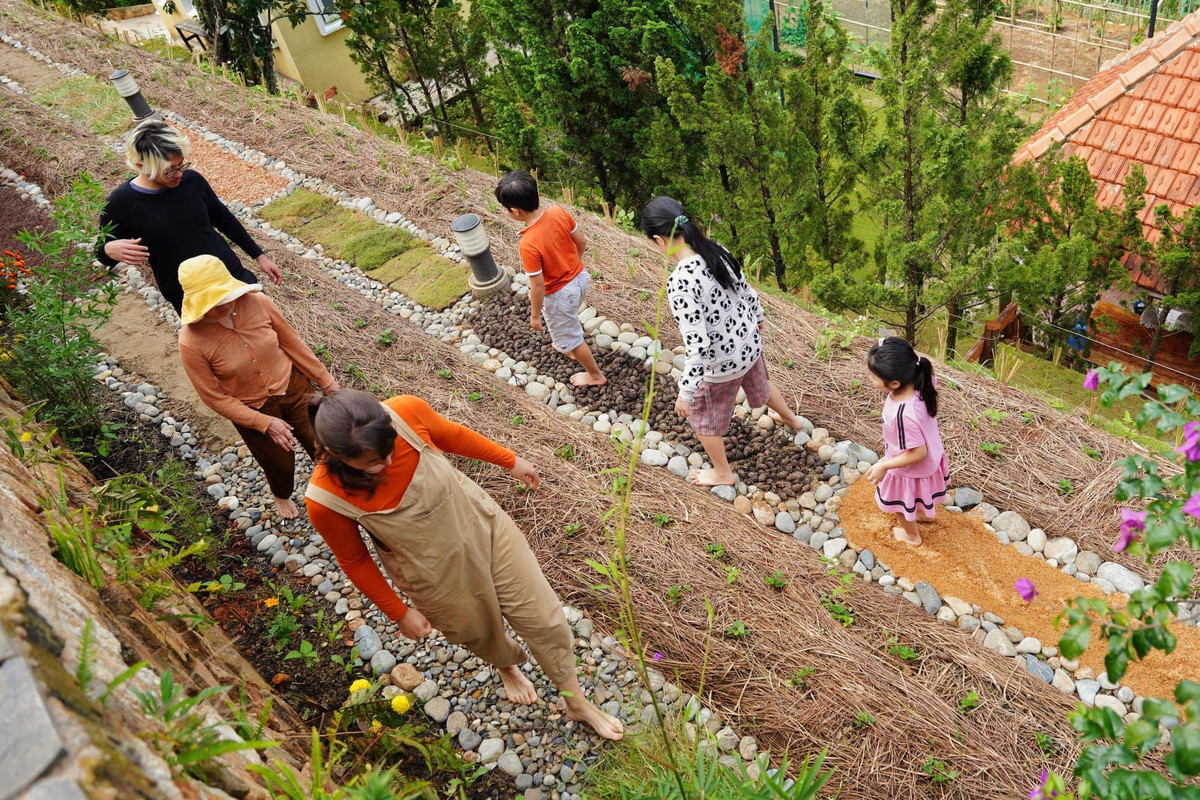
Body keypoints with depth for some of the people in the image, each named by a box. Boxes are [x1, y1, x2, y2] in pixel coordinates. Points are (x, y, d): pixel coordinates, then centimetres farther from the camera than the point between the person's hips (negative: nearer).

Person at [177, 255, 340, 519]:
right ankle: (282, 495, 58)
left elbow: (291, 342, -6)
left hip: (294, 387, 2)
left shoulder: (257, 302, -22)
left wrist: (325, 380, 2)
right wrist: (266, 423, -21)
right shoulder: (191, 343, -27)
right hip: (252, 410, -1)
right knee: (281, 464, 20)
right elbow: (216, 398, -17)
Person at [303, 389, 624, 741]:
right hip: (435, 572, -1)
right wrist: (399, 612, -2)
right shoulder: (326, 500, -31)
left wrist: (510, 460, 7)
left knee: (542, 615, 11)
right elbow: (354, 561, -11)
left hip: (480, 521, 2)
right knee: (479, 632, 25)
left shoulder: (406, 412, -29)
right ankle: (507, 665, 64)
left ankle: (577, 702, 39)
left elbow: (451, 435, -6)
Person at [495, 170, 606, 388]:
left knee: (570, 336, 21)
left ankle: (595, 375, 41)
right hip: (580, 277, 7)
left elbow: (538, 285, -25)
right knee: (568, 322, 36)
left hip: (559, 294, -7)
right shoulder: (559, 213, -17)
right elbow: (581, 243, -2)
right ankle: (568, 348, 64)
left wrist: (535, 315, -9)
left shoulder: (528, 244, -35)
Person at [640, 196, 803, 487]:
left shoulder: (680, 283, -35)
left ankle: (723, 474, 45)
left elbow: (697, 346, -33)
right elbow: (746, 291, 4)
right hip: (750, 343, 7)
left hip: (720, 364, -7)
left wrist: (686, 392, -22)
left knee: (703, 417, 22)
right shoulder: (717, 250, -13)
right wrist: (757, 318, 24)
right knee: (759, 383, 38)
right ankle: (791, 418, 68)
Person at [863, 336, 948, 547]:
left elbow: (917, 453, -32)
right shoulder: (918, 384, -26)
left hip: (911, 469, -7)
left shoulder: (904, 415, -47)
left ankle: (912, 535, 54)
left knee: (901, 503, 26)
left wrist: (883, 466, -23)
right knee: (917, 494, 38)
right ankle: (924, 514, 68)